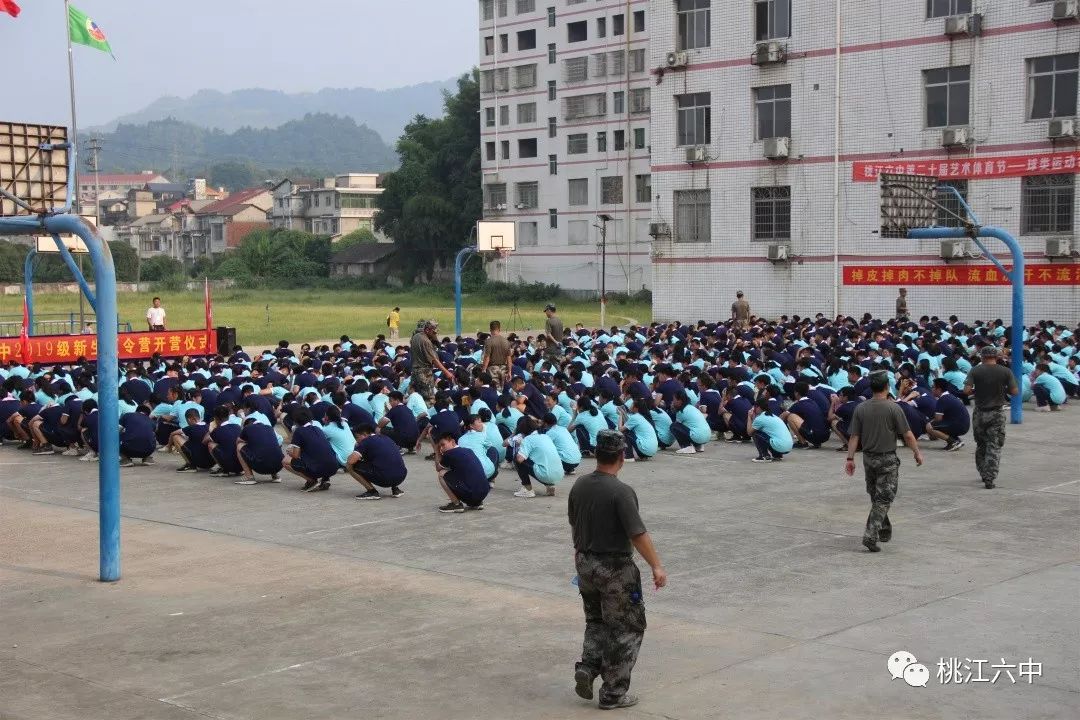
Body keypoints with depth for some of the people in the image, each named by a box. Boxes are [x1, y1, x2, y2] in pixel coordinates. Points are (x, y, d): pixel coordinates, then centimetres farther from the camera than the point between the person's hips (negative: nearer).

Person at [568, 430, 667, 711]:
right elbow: (638, 534, -22)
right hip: (614, 567, -6)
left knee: (596, 621, 24)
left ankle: (587, 667, 4)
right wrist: (657, 566, -16)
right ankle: (613, 693, 8)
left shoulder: (579, 485, 0)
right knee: (626, 628, 6)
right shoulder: (621, 492, -21)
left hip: (585, 563, 7)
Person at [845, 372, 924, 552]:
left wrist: (850, 458, 4)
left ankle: (884, 530, 31)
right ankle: (870, 535, -12)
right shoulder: (893, 408, -13)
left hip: (868, 458, 5)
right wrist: (917, 453, 3)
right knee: (884, 499, -2)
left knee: (875, 496, 18)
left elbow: (854, 436, -1)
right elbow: (907, 435, -10)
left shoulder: (860, 408, -2)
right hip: (887, 459, -5)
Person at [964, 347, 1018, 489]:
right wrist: (1002, 389, 12)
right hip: (997, 412, -1)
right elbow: (1014, 391, -6)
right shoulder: (1005, 371, -4)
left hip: (980, 412, 1)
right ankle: (990, 479, -7)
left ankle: (984, 474, 28)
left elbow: (966, 390, -15)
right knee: (994, 446, 1)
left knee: (980, 445, 17)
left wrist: (976, 392, 6)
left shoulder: (975, 370, -6)